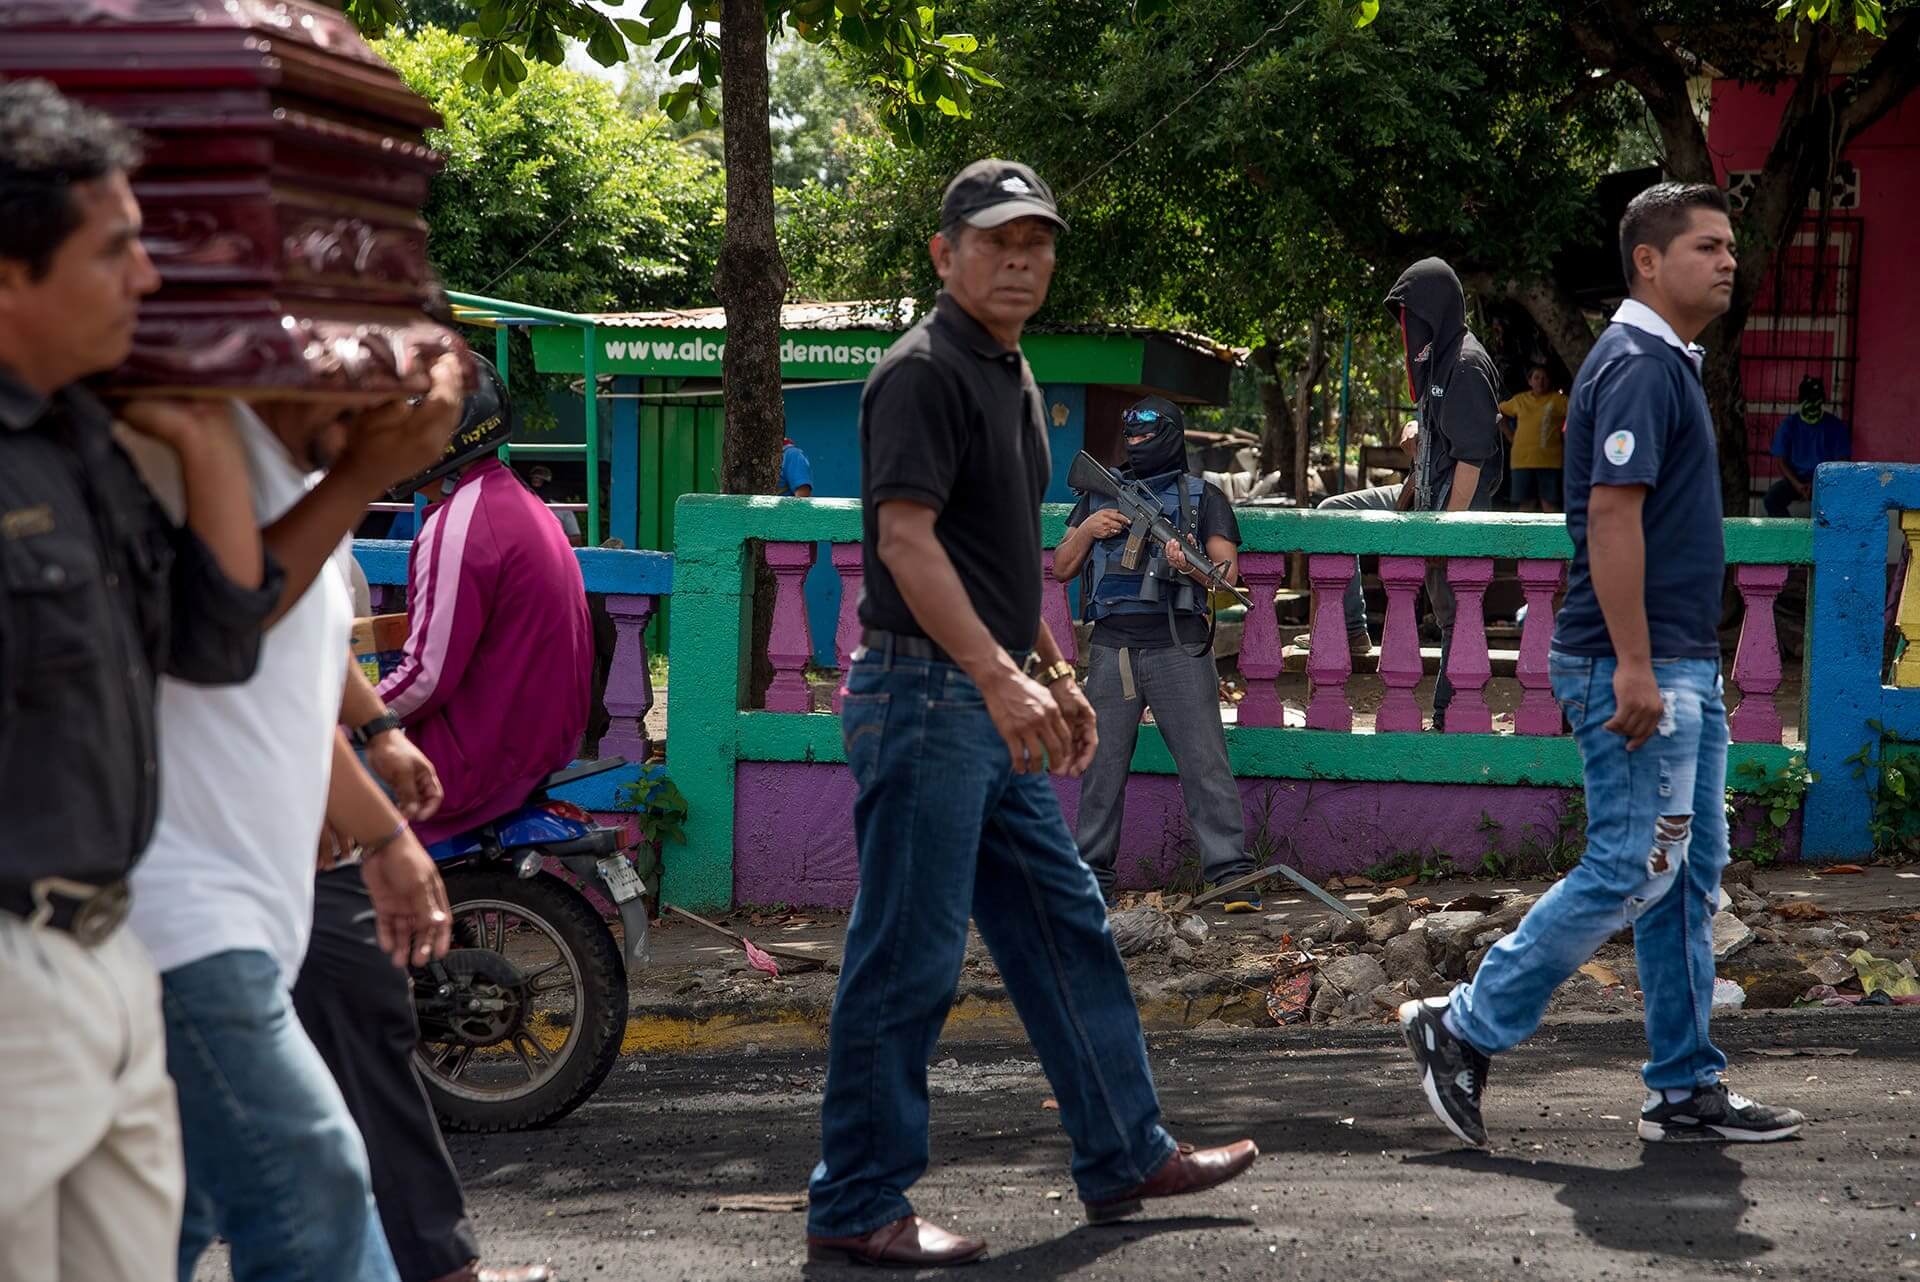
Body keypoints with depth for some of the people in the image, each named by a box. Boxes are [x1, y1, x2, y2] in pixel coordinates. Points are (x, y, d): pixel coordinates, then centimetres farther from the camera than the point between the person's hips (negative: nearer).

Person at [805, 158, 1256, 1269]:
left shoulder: (1015, 376, 17)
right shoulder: (924, 372, -13)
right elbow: (906, 539, -23)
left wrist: (1053, 675, 23)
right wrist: (999, 677, -29)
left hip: (995, 704, 10)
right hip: (926, 695, -10)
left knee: (1068, 930, 15)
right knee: (909, 960, -5)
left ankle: (1125, 1155, 25)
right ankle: (857, 1208, 2)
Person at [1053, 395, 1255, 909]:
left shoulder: (1202, 497, 9)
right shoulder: (1099, 495, 19)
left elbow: (1227, 569, 0)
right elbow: (1061, 568, 18)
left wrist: (1191, 564, -22)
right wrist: (1087, 531, 0)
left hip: (1177, 649, -3)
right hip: (1111, 650, 4)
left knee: (1205, 764, -8)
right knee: (1101, 767, 6)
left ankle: (1231, 875, -9)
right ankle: (1092, 875, 15)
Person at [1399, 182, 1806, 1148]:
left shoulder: (1668, 362, 18)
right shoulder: (1638, 364, -14)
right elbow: (1613, 516, -21)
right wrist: (1634, 668, -25)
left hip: (1681, 666, 10)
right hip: (1640, 667, -10)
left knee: (1689, 873, 10)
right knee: (1631, 869, -9)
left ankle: (1687, 1089, 14)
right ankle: (1465, 1030, 0)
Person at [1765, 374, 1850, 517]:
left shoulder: (1836, 426, 0)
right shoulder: (1788, 425, 2)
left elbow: (1841, 463, -1)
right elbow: (1782, 462, 1)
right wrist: (1797, 485, -16)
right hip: (1795, 479, 1)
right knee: (1772, 497, -29)